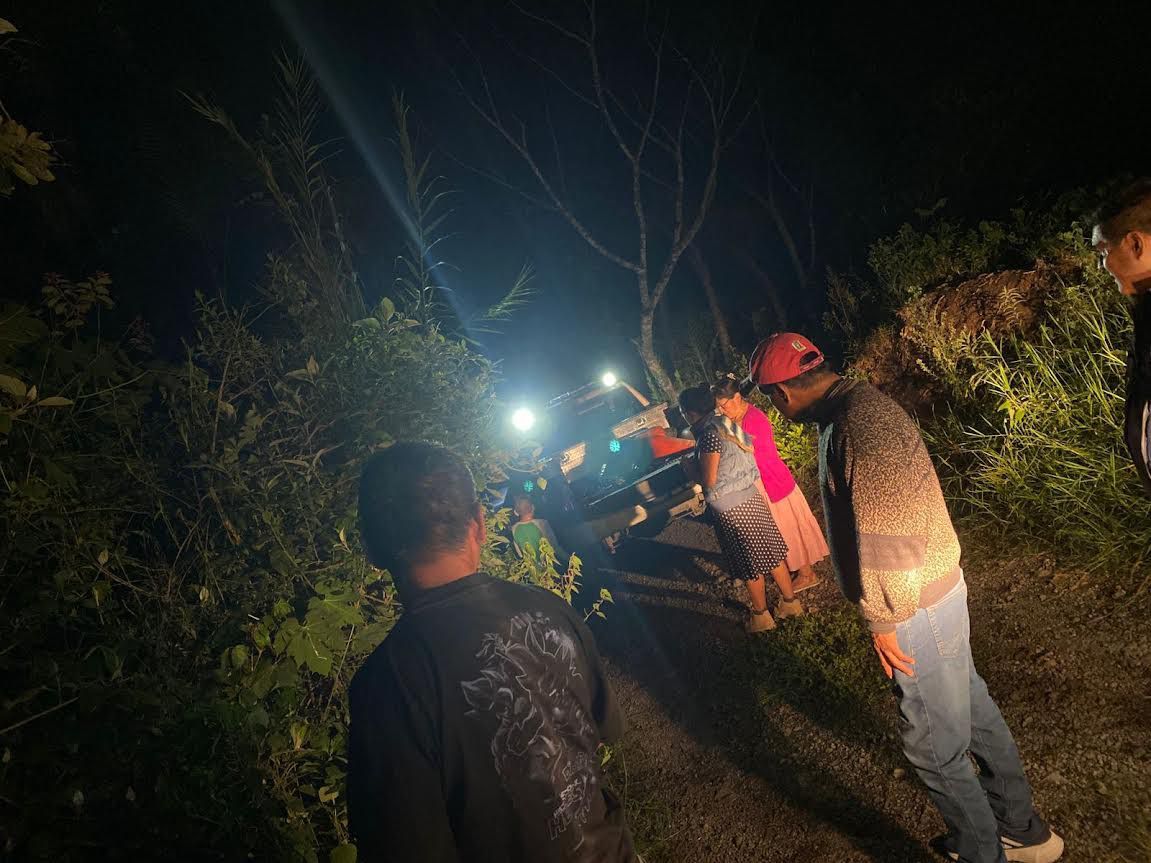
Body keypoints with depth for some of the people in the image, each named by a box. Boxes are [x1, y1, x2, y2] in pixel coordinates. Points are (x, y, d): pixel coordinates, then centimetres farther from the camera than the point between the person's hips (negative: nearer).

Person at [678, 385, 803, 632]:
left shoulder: (709, 435, -23)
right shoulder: (726, 425, 4)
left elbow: (709, 481, -20)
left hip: (731, 509, -8)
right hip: (751, 498, 8)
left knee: (751, 565, 9)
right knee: (772, 553, 18)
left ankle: (761, 616, 26)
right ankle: (790, 601, 32)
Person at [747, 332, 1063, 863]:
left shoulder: (859, 424, -26)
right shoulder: (852, 409, 6)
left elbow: (887, 534, -29)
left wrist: (882, 620, -18)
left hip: (917, 608, -10)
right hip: (934, 593, 10)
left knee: (936, 747, 8)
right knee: (972, 712, 24)